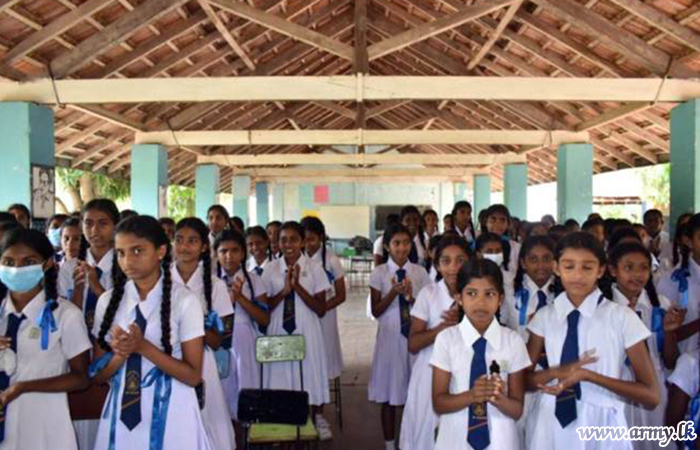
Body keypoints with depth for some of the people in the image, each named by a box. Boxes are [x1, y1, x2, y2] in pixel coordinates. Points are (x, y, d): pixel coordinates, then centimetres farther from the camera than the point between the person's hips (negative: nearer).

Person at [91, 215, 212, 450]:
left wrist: (143, 347, -19)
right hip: (121, 413, 3)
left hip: (170, 415, -3)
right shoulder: (108, 301, 2)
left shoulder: (184, 301, -9)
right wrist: (122, 353, -16)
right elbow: (97, 375, 4)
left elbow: (193, 375, -9)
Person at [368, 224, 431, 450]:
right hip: (390, 336, -1)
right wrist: (394, 292, -18)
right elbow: (376, 311, -4)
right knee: (389, 395, 8)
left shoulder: (420, 272, 1)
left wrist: (411, 297, -16)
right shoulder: (379, 273, -3)